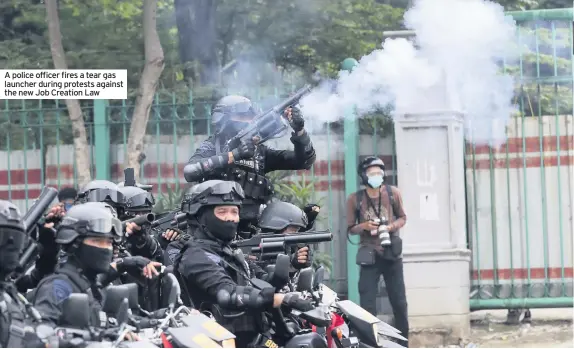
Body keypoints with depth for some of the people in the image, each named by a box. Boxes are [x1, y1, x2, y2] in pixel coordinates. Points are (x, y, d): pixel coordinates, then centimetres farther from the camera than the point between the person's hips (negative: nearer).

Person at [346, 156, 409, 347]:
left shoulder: (393, 193, -2)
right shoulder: (355, 199, -5)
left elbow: (402, 217, 9)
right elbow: (350, 228, 2)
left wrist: (392, 226, -12)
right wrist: (364, 226, -19)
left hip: (392, 253, 2)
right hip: (369, 255, -2)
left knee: (399, 303, 8)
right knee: (368, 305, -5)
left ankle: (403, 343, 20)